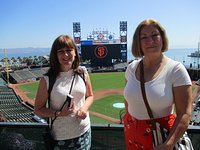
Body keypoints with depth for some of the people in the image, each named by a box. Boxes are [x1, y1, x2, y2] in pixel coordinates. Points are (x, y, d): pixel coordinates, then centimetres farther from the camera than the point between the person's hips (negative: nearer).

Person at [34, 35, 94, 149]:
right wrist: (59, 113, -20)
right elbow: (38, 110, -5)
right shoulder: (47, 80, -13)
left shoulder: (83, 73, -4)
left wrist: (84, 108, -11)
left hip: (84, 131, 3)